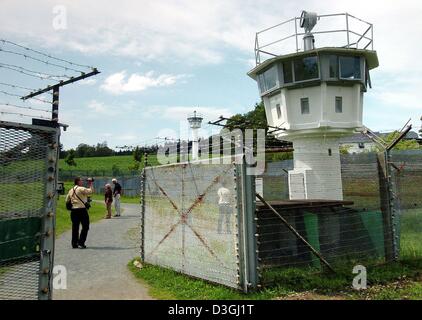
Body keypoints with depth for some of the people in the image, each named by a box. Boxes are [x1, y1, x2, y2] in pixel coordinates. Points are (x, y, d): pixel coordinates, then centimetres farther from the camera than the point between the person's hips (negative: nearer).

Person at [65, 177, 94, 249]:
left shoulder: (71, 190, 14)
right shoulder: (81, 189, -9)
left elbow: (67, 200, 19)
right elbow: (91, 191, -15)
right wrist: (90, 184, -4)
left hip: (73, 210, 7)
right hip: (82, 209, -7)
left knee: (75, 227, 11)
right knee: (85, 227, 3)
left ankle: (74, 244, 14)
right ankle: (81, 242, -1)